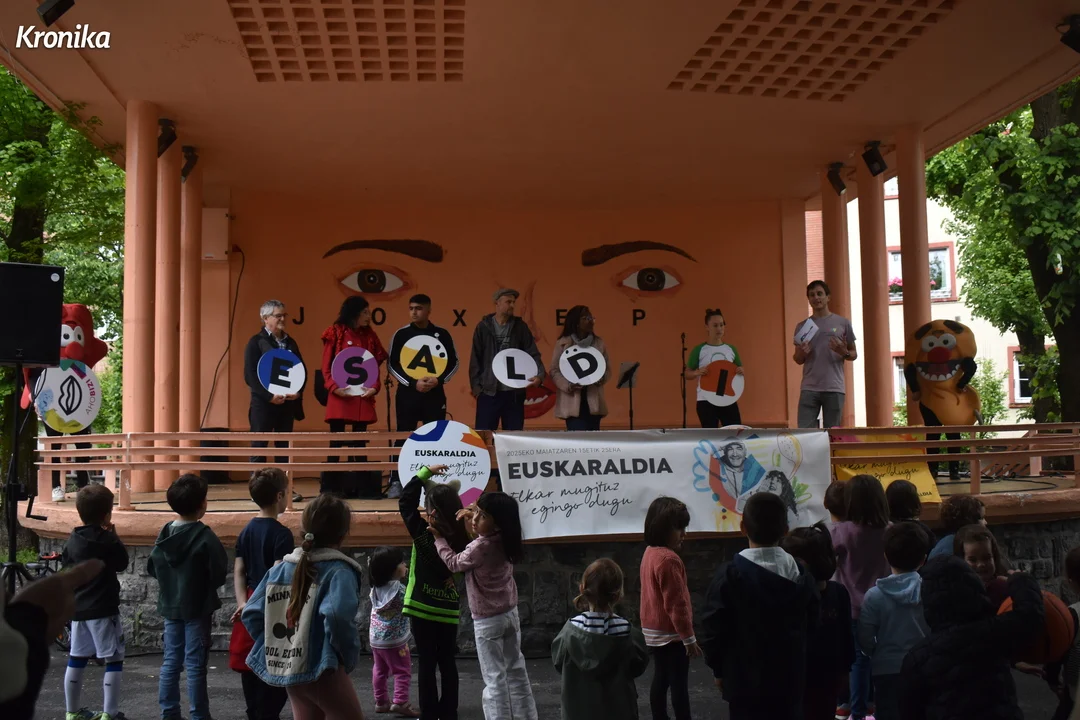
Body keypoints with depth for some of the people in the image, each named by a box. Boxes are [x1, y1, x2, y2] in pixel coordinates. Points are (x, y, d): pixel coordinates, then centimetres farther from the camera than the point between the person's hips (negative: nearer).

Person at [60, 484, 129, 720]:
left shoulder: (72, 540, 3)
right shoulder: (108, 540, -14)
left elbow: (67, 570, 15)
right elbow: (122, 564, 0)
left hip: (78, 608, 7)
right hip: (104, 610, -7)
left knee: (76, 660, 14)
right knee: (114, 660, 0)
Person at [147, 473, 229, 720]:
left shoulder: (164, 533, 1)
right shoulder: (205, 536, -18)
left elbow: (152, 568, 9)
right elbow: (219, 573, -16)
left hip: (170, 606, 6)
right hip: (197, 607, -6)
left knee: (171, 660, 13)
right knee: (195, 664, 1)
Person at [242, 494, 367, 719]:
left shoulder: (281, 568, 6)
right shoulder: (338, 571, -16)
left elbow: (251, 613, 6)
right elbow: (337, 614, -33)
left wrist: (275, 647, 12)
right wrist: (350, 655, -18)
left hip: (287, 668, 7)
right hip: (322, 671, -7)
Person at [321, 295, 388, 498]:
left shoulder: (370, 335, 11)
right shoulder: (335, 333, 1)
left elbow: (376, 365, 9)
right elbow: (326, 366, -1)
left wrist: (374, 387, -7)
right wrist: (334, 387, -14)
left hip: (363, 396, 3)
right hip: (340, 395, -3)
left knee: (360, 442, 7)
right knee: (336, 442, 1)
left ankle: (361, 487, 11)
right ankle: (331, 488, 7)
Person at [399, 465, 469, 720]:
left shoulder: (423, 533, -14)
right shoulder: (461, 537, -8)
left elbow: (405, 502, -4)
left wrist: (425, 473, 0)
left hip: (423, 607, -3)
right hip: (449, 609, 3)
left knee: (427, 663, 4)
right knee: (447, 662, 13)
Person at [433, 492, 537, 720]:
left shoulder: (480, 547, -26)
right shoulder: (504, 540, -4)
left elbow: (454, 563, -8)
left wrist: (439, 538, 3)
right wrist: (473, 517, 5)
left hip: (487, 621, -8)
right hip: (510, 613, 8)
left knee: (494, 678, 0)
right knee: (516, 670, 18)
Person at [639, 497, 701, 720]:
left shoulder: (650, 552, 6)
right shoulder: (668, 559, -24)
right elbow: (676, 604, -24)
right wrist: (688, 637, -17)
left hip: (654, 630, 9)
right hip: (670, 633, -9)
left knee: (661, 678, 16)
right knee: (679, 684, -2)